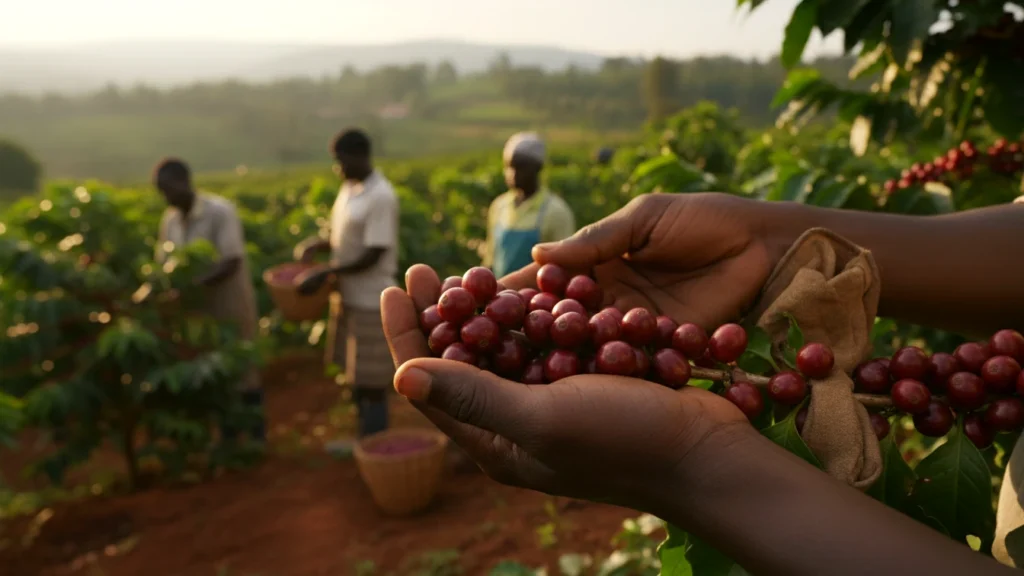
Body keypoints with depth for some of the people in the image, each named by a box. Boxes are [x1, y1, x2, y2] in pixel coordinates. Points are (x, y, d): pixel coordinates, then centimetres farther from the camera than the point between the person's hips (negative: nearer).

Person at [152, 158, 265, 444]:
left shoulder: (221, 211, -16)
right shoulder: (169, 220, 3)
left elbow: (232, 262, -23)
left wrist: (193, 283, -34)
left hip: (231, 304, -5)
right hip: (198, 307, 6)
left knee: (242, 370, 4)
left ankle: (256, 436, 18)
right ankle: (227, 434, 27)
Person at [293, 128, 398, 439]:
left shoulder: (381, 197, -19)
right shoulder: (349, 188, 8)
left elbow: (372, 256, -22)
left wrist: (324, 272, -23)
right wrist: (318, 244, -1)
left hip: (370, 301, -9)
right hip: (348, 296, 9)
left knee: (372, 380, 1)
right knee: (355, 373, 18)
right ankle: (364, 439, 33)